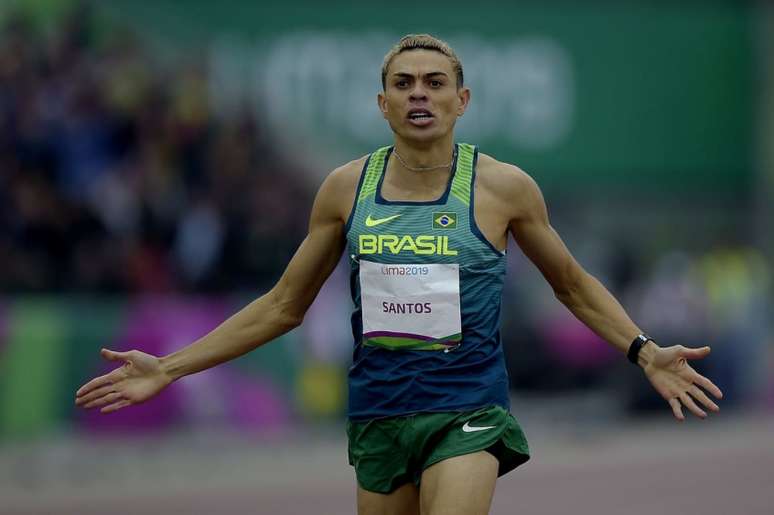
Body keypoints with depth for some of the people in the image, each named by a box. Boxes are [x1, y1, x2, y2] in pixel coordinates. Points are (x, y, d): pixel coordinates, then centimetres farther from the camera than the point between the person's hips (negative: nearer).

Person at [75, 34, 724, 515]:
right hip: (379, 415, 3)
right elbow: (284, 306, 13)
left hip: (467, 416, -3)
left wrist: (645, 351, -2)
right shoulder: (347, 188, 5)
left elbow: (573, 285, 13)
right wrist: (167, 370, 9)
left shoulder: (503, 187, -1)